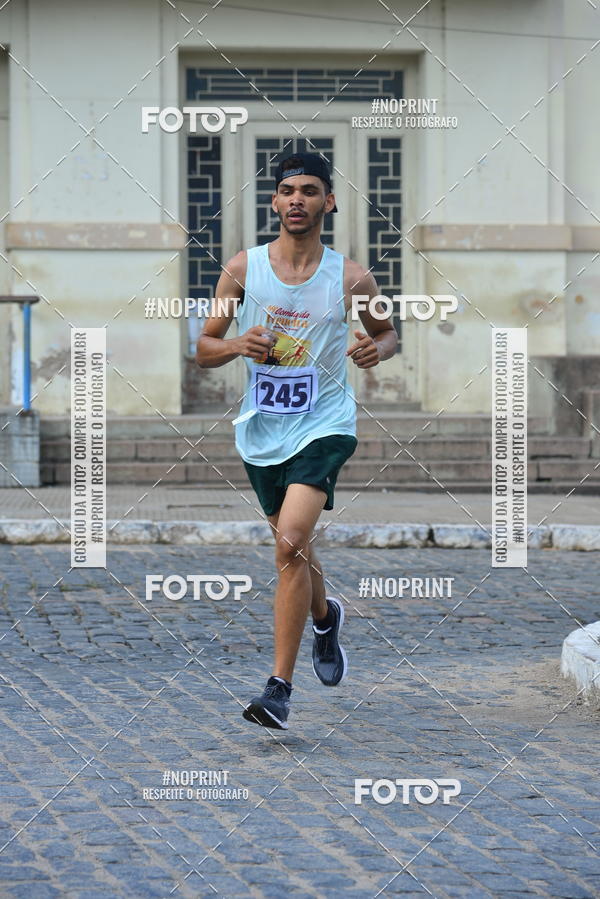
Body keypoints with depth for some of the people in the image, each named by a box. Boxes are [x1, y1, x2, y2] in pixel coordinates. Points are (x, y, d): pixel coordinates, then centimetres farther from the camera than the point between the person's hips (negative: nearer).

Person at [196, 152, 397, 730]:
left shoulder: (351, 278, -4)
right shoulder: (244, 268, -1)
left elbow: (388, 332, 14)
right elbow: (204, 349, 4)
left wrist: (377, 348, -9)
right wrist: (238, 345, -17)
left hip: (323, 425, -3)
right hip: (262, 430, 3)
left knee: (290, 544, -20)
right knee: (292, 549, 17)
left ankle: (279, 688, -17)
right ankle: (325, 617, 51)